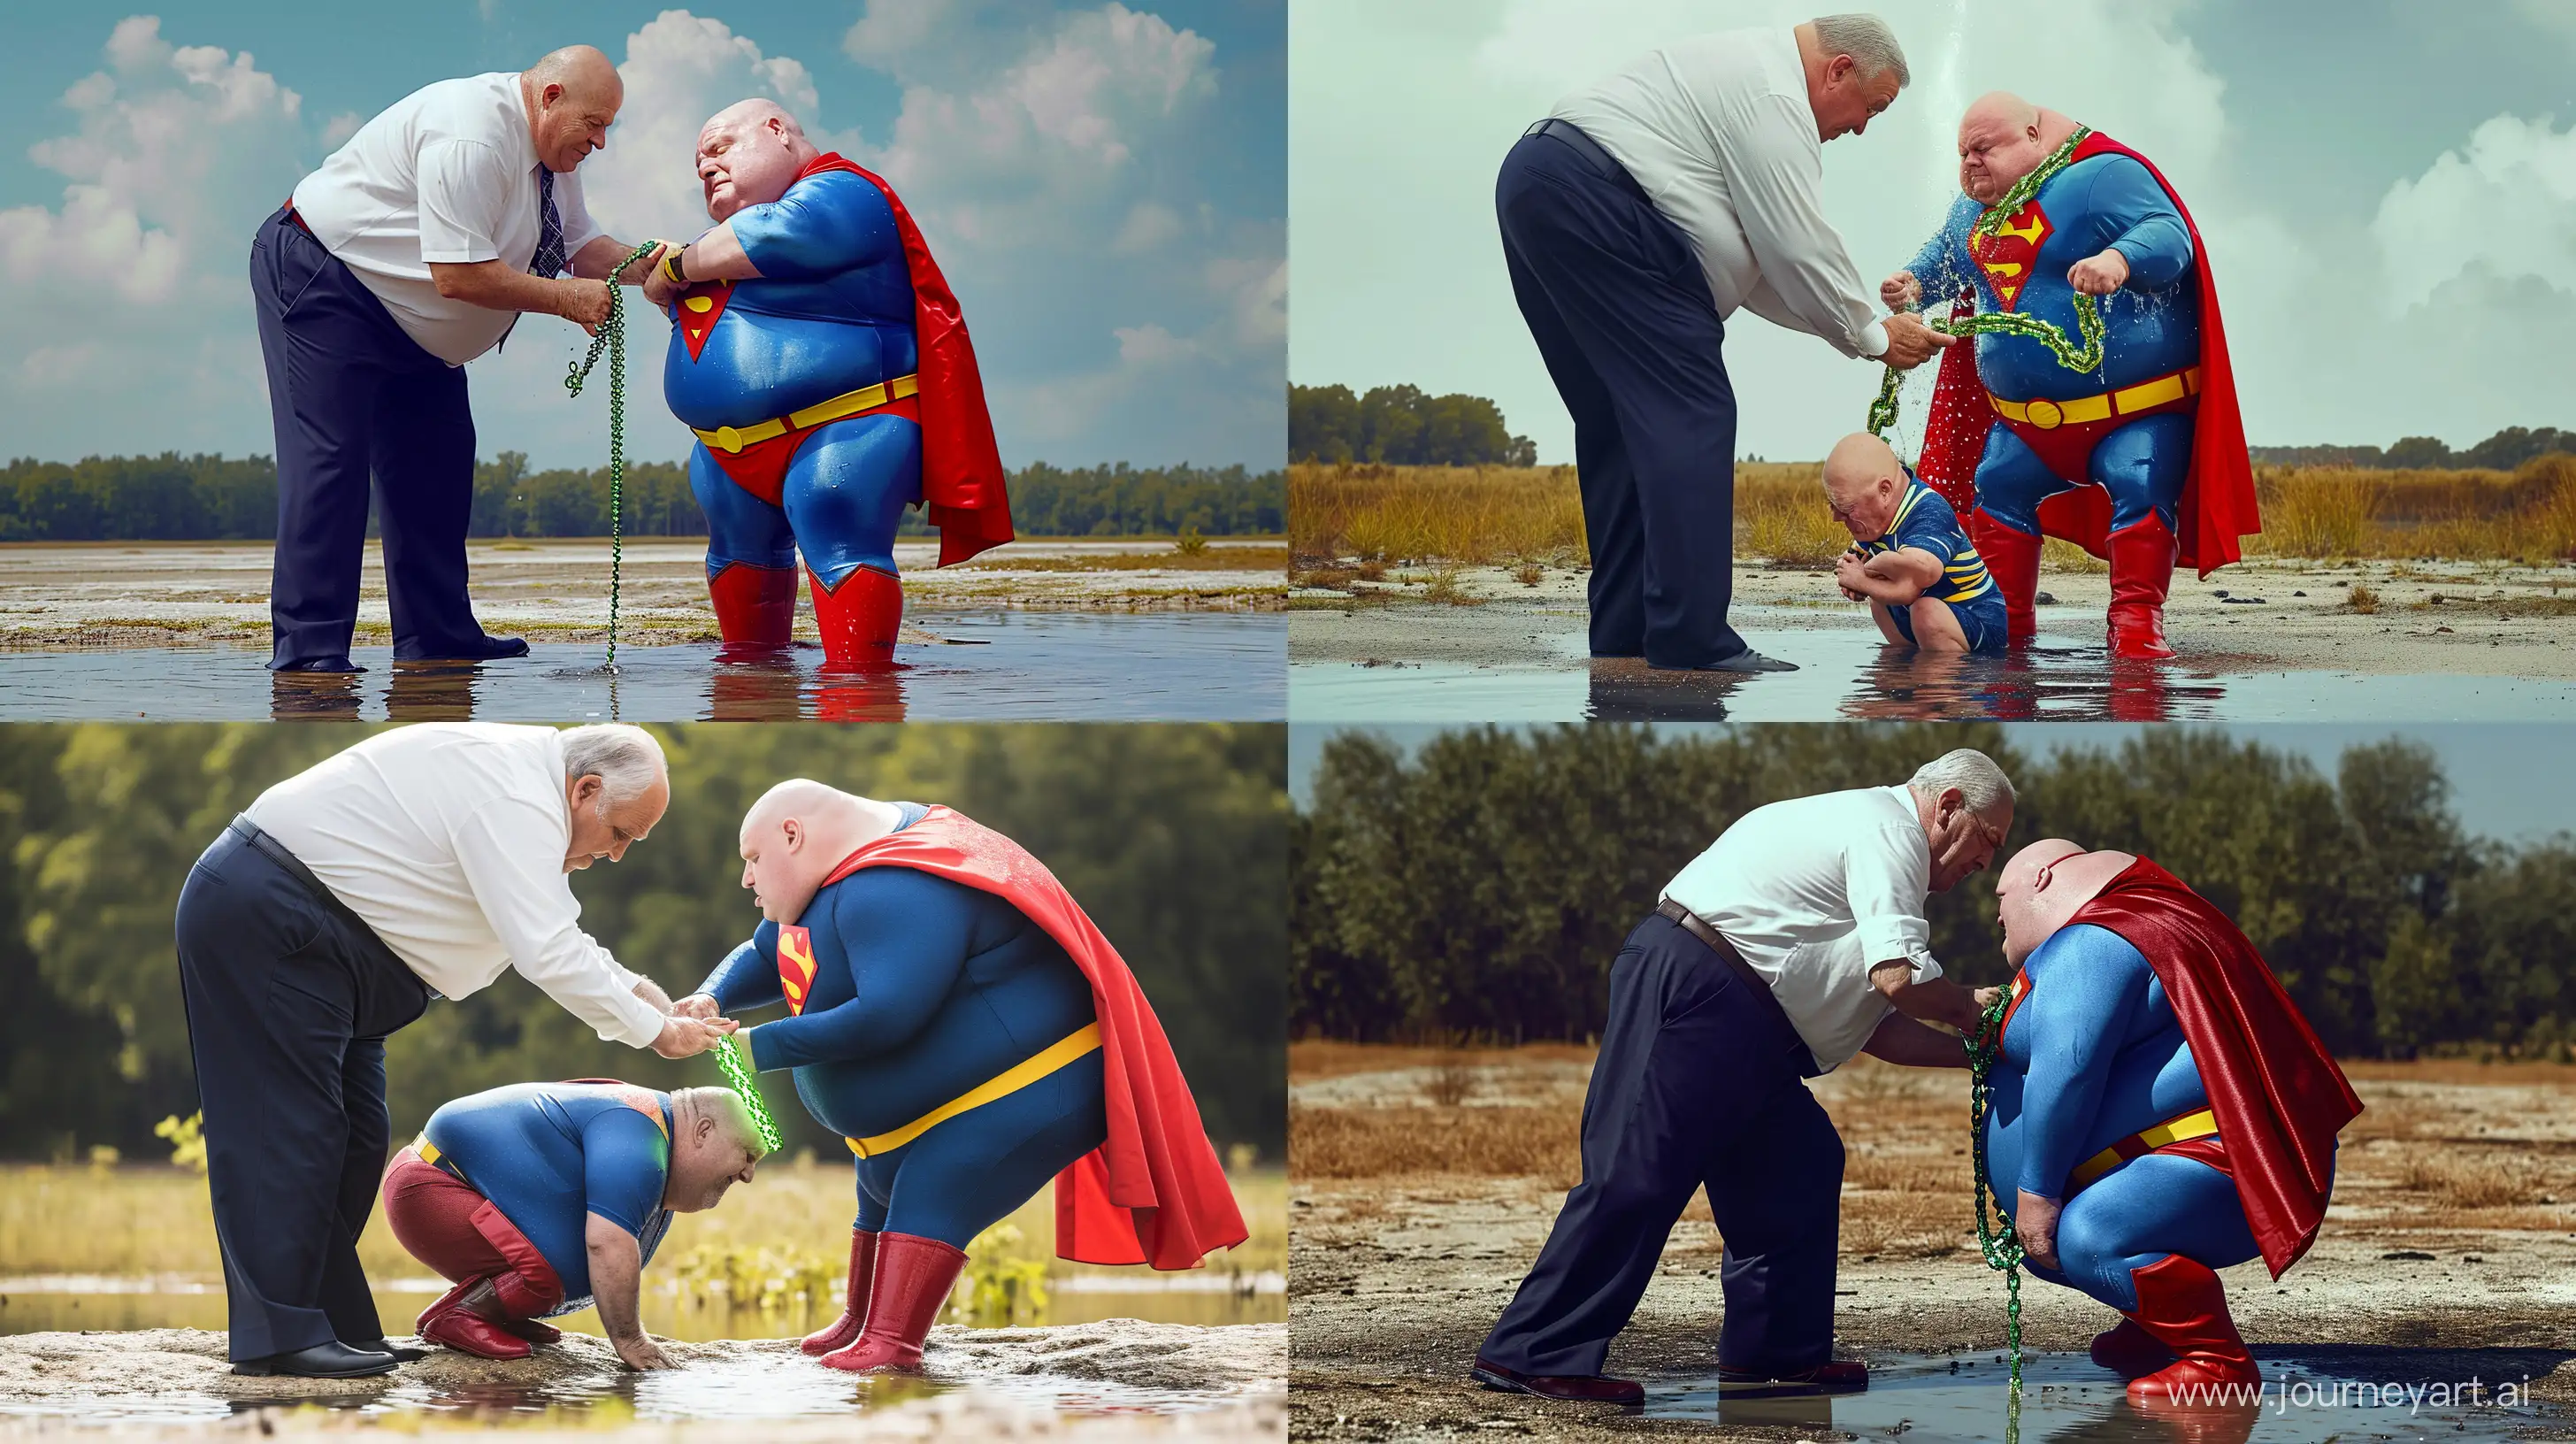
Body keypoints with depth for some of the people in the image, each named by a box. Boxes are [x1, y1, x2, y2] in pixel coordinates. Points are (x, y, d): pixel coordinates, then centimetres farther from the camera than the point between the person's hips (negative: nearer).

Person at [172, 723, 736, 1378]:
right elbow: (548, 954, -26)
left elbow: (557, 933, 19)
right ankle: (280, 1332, -10)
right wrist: (654, 1031, -18)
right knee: (292, 1129, -11)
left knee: (353, 1137, 9)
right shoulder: (514, 800, -22)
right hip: (264, 914, -11)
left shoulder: (523, 783, 12)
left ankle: (337, 1324, 11)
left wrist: (636, 990, 3)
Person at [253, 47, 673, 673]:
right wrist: (565, 299, -23)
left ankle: (436, 636, 13)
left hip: (403, 315, 11)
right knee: (329, 457, -16)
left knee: (438, 457, 8)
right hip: (321, 284, -11)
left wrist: (639, 266, -10)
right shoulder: (472, 138, -30)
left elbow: (579, 244, 10)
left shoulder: (551, 152, 3)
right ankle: (308, 646, -19)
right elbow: (459, 275, -32)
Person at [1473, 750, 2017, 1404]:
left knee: (1799, 1164, 13)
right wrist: (1968, 1007, 1)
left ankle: (1771, 1348, 17)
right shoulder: (1889, 829, -5)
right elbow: (1898, 977, -18)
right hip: (1689, 983, -11)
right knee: (1637, 1174, -12)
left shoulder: (1864, 834, 26)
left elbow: (1873, 1027, 23)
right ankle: (1532, 1353, -12)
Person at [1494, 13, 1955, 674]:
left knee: (1620, 424, 13)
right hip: (1594, 202, -11)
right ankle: (1690, 639, -15)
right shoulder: (1774, 97, -8)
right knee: (1690, 416, -11)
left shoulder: (1746, 70, 26)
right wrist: (1871, 336, 7)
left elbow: (1750, 257, 26)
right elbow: (1800, 248, -7)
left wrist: (1843, 322, 20)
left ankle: (1624, 633, 12)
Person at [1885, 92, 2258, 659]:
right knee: (1998, 491, 7)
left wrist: (2120, 259, -50)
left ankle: (2136, 622, -16)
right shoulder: (1971, 211, 8)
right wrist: (1914, 283, 3)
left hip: (2138, 407, -7)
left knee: (2140, 492, -20)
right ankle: (2006, 620, 17)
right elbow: (1944, 256, 27)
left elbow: (2170, 235, -28)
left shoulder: (2101, 176, -17)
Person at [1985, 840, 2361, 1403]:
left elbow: (2065, 1073, -26)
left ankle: (2219, 1363, -23)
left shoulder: (2087, 949, -15)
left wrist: (2036, 1189, -23)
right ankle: (2165, 1330, 25)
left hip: (2218, 1167, -12)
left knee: (2087, 1238, -34)